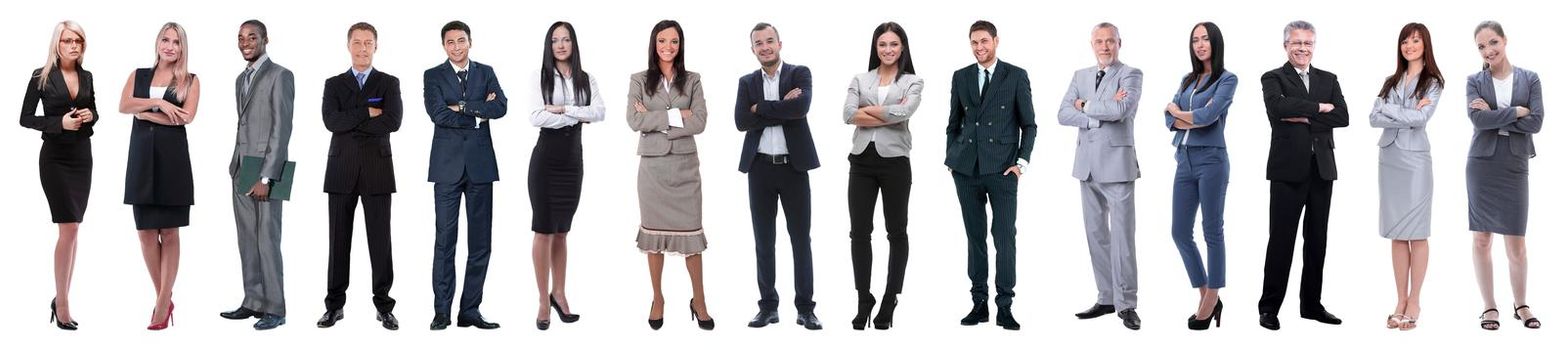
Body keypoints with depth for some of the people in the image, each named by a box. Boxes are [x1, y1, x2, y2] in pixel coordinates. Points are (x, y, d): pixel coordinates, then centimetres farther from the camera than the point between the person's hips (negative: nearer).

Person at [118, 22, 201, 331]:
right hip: (141, 155, 3)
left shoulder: (190, 80, 6)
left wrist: (144, 112, -7)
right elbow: (123, 105, -3)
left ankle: (163, 303, 0)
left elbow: (187, 117, -10)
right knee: (145, 231, 3)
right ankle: (164, 298, 13)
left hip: (172, 156, -3)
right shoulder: (139, 75, 13)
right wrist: (158, 103, -14)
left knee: (169, 232, -1)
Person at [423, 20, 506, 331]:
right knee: (445, 240, -3)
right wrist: (478, 112, -9)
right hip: (448, 165, -2)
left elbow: (500, 107, -5)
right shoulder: (433, 76, 5)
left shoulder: (485, 72, 11)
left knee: (480, 241, 3)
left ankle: (470, 310, 9)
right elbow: (437, 113, -11)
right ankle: (442, 311, 2)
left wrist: (462, 106, -11)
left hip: (480, 164, 2)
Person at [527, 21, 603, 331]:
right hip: (545, 158, -3)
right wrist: (579, 116, -11)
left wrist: (562, 109, -16)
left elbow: (600, 113, -9)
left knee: (562, 231, 12)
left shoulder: (587, 80, 7)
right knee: (544, 230, 0)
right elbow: (537, 118, -14)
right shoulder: (541, 78, -2)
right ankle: (543, 300, 5)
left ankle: (559, 293, 23)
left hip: (573, 160, 3)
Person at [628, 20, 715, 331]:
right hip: (652, 165, 0)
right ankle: (657, 300, 15)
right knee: (655, 231, 6)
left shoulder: (692, 80, 5)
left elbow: (699, 122, -7)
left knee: (690, 232, -1)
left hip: (685, 165, 0)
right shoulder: (639, 81, 3)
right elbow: (634, 121, -10)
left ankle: (699, 301, 8)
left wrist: (654, 121, -12)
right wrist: (675, 116, -14)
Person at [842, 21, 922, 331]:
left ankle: (890, 301, 15)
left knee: (896, 232, 7)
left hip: (895, 162, -2)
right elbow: (848, 115, -8)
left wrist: (866, 110, -8)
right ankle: (864, 301, 12)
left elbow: (904, 112, -17)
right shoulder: (860, 80, 9)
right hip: (862, 160, 2)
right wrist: (888, 115, -12)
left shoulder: (912, 82, 3)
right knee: (860, 231, 2)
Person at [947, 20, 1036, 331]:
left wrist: (1021, 161, -5)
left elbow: (1029, 124, 3)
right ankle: (979, 303, 12)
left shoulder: (1016, 77, 2)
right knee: (975, 236, 7)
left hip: (1002, 169, -3)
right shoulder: (961, 77, 11)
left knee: (1005, 236, -4)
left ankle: (1005, 307, -1)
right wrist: (950, 159, 8)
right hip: (966, 169, 3)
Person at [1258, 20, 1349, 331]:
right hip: (1288, 168, -4)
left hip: (1322, 168, 4)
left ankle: (1311, 303, 18)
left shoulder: (1328, 80, 14)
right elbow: (1278, 107, -19)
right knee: (1281, 238, -3)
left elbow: (1342, 116, -1)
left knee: (1317, 239, 9)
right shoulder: (1273, 78, 2)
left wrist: (1304, 118, -11)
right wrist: (1319, 108, -11)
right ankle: (1269, 307, 3)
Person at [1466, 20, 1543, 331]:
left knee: (1516, 242, 1)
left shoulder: (1530, 79, 5)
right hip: (1482, 164, 0)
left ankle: (1521, 305, 16)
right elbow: (1477, 119, -11)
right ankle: (1489, 306, 11)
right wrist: (1516, 112, -10)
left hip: (1515, 166, 0)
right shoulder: (1475, 81, 4)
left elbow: (1536, 123, -7)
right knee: (1481, 239, 2)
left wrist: (1494, 115, -10)